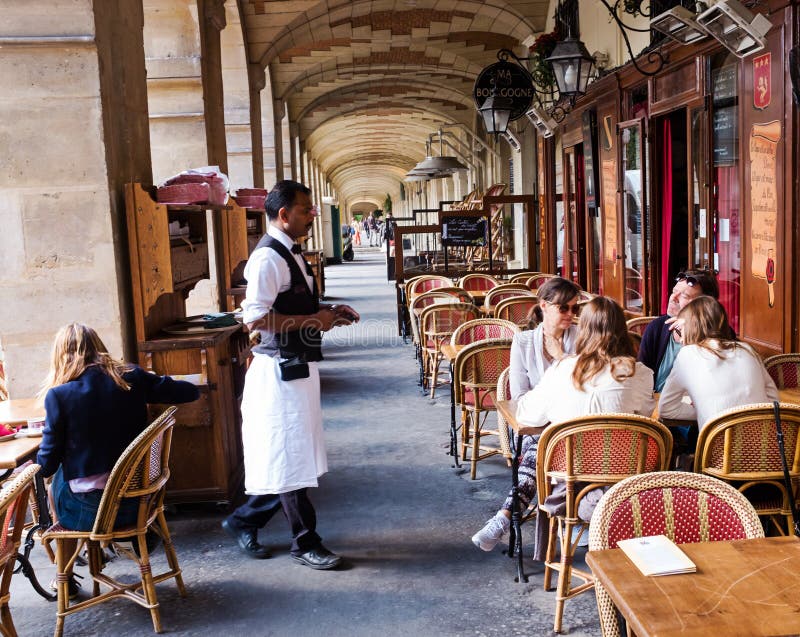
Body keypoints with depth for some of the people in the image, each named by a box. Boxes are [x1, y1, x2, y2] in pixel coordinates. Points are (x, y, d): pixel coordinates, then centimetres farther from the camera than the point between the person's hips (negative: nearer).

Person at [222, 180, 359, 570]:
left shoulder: (290, 253, 14)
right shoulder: (268, 257, -17)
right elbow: (255, 317, -25)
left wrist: (327, 313, 9)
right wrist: (313, 321, -21)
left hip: (298, 368, 10)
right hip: (280, 370, -10)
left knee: (285, 459, 17)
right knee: (290, 457, 1)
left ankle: (243, 521, 31)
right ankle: (305, 543, 13)